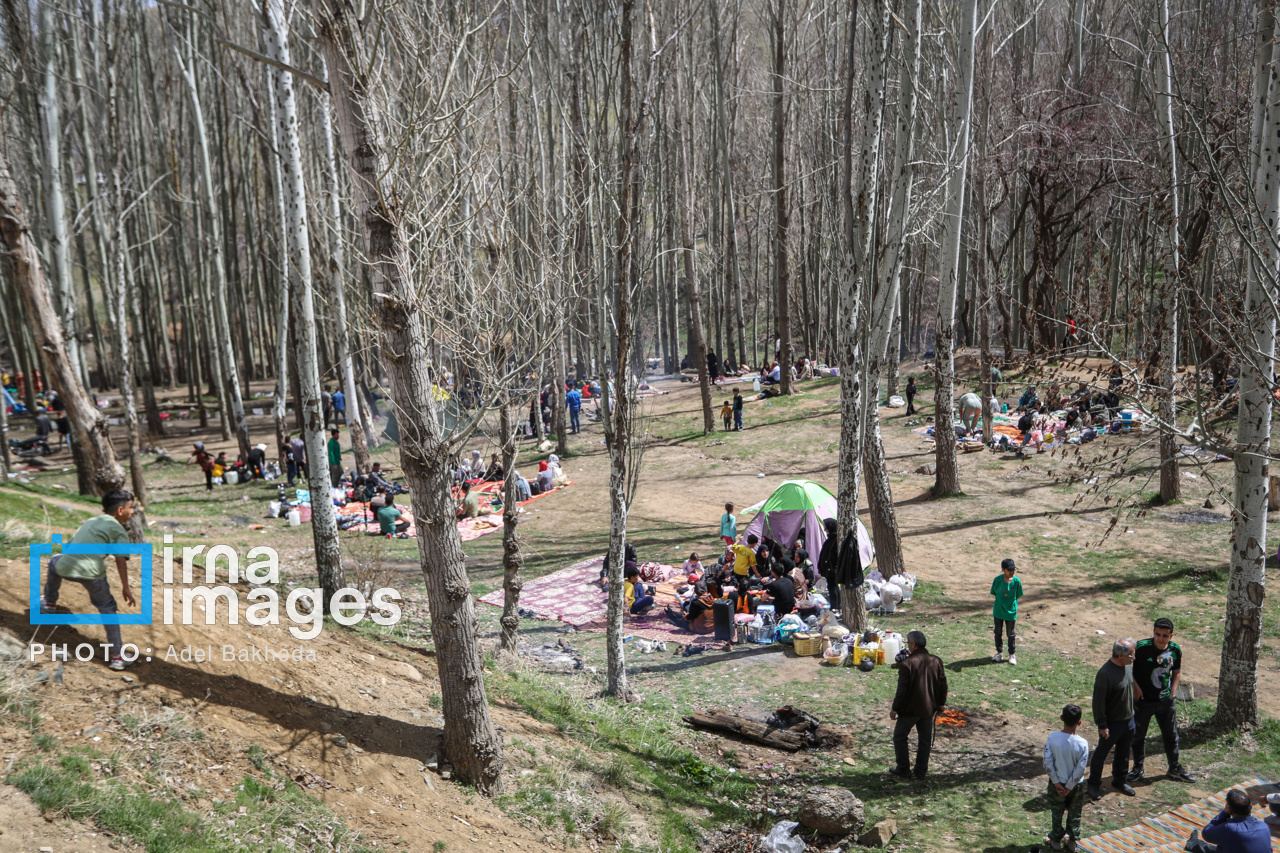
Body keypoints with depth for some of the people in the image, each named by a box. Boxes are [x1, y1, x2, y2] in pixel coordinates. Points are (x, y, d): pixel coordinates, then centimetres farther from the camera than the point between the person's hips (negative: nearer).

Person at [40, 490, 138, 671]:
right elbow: (120, 559, -5)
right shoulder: (118, 530, 7)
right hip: (90, 572, -5)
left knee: (54, 561, 41)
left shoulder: (90, 521, 26)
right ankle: (116, 656, 8)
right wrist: (125, 587, -6)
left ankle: (49, 603, 58)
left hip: (65, 567, 5)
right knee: (107, 608, 10)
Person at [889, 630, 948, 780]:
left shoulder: (907, 663, -19)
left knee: (900, 736, 13)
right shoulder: (936, 661, -2)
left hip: (910, 709, -5)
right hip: (929, 708, 5)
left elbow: (902, 690, -17)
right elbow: (943, 685, 6)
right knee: (925, 739, 15)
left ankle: (903, 768, 17)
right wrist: (941, 703, 20)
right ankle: (921, 771, 19)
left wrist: (895, 709, -7)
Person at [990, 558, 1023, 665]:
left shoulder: (1017, 581, -12)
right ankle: (999, 652, 33)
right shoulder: (997, 580, -14)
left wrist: (1015, 611, 1)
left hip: (1011, 612, -1)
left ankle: (1012, 654, 29)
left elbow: (1017, 597, -2)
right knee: (998, 632, 15)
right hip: (998, 611, 1)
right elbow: (994, 594, -1)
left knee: (1011, 634, 11)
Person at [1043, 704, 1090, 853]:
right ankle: (1072, 840, 35)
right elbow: (1080, 769, -18)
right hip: (1076, 785, 0)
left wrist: (1057, 783, -7)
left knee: (1057, 813, 19)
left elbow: (1048, 763, -17)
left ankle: (1056, 840, 32)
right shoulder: (1083, 743, -22)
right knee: (1074, 814, 22)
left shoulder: (1052, 738, -20)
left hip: (1057, 784, 0)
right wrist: (1069, 787, -8)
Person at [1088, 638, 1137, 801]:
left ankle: (1119, 781, 41)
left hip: (1128, 720, 7)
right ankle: (1094, 784, 26)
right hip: (1111, 723, -7)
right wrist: (1102, 725, -19)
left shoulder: (1128, 666, -3)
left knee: (1123, 752, 21)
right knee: (1101, 753, 10)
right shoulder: (1105, 674, -29)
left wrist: (1131, 713, 19)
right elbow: (1098, 702, -23)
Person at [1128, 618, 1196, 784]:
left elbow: (1177, 672, 11)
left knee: (1171, 735, 16)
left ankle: (1175, 769, 34)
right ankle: (1139, 768, 28)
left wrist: (1173, 691, 1)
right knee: (1138, 735, 10)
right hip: (1143, 700, -3)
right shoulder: (1141, 647, -21)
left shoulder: (1175, 650, -7)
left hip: (1165, 701, 3)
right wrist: (1135, 687, -14)